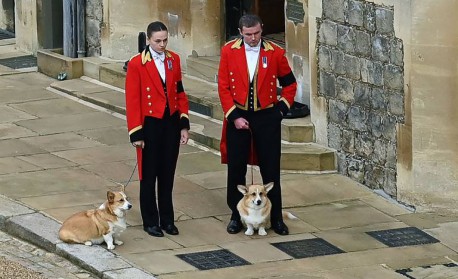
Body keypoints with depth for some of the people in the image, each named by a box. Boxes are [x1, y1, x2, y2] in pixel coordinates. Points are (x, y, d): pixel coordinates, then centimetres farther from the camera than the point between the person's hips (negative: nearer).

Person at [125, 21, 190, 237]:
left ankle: (167, 219, 20)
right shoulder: (137, 64, -11)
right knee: (149, 175, 5)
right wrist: (136, 133, -11)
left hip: (171, 123, 4)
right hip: (150, 124, -4)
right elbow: (132, 100, -10)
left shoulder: (174, 60, 4)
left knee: (168, 174, 10)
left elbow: (180, 93, 9)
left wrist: (184, 125, 4)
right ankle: (150, 222, 15)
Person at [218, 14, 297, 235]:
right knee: (236, 169, 6)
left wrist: (281, 109, -1)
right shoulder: (229, 51, -5)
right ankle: (236, 216, 18)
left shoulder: (275, 53, -4)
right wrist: (234, 116, -10)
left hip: (266, 117, 0)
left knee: (271, 169, 3)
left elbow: (290, 84, 7)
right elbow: (223, 87, -4)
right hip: (238, 117, 0)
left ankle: (276, 217, 13)